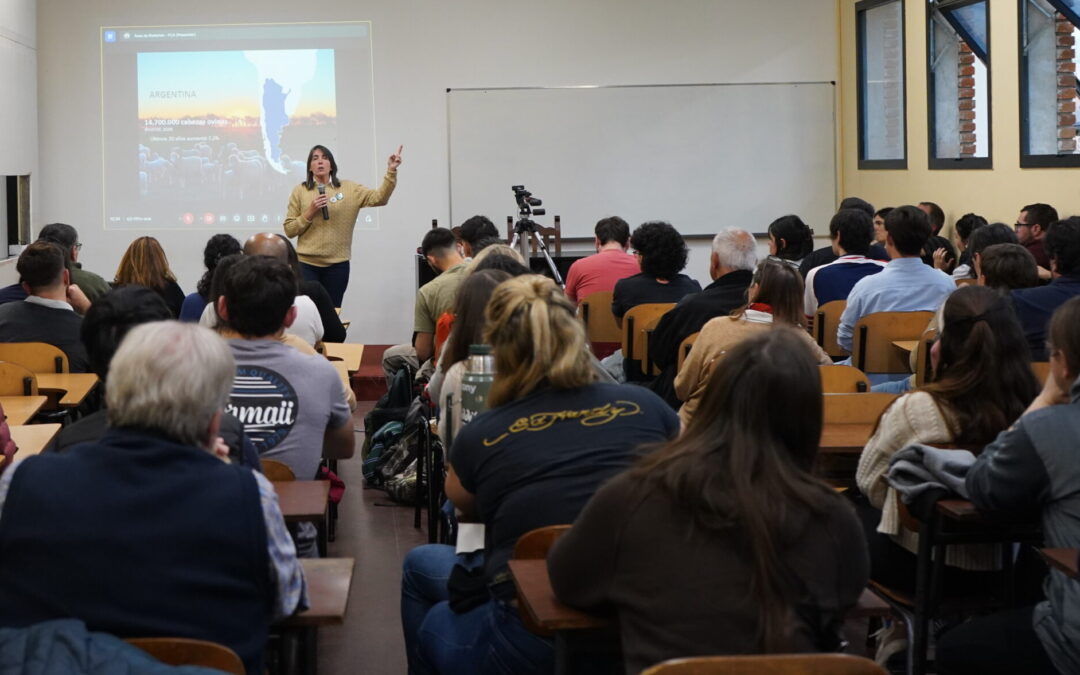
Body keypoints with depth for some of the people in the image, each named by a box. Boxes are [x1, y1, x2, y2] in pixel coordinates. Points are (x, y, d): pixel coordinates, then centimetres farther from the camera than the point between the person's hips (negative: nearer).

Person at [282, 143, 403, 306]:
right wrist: (310, 212, -12)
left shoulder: (349, 189, 4)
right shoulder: (299, 191, 3)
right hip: (306, 264, -1)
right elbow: (289, 230, 2)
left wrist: (391, 172, -19)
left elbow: (379, 198, -8)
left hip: (337, 264, 1)